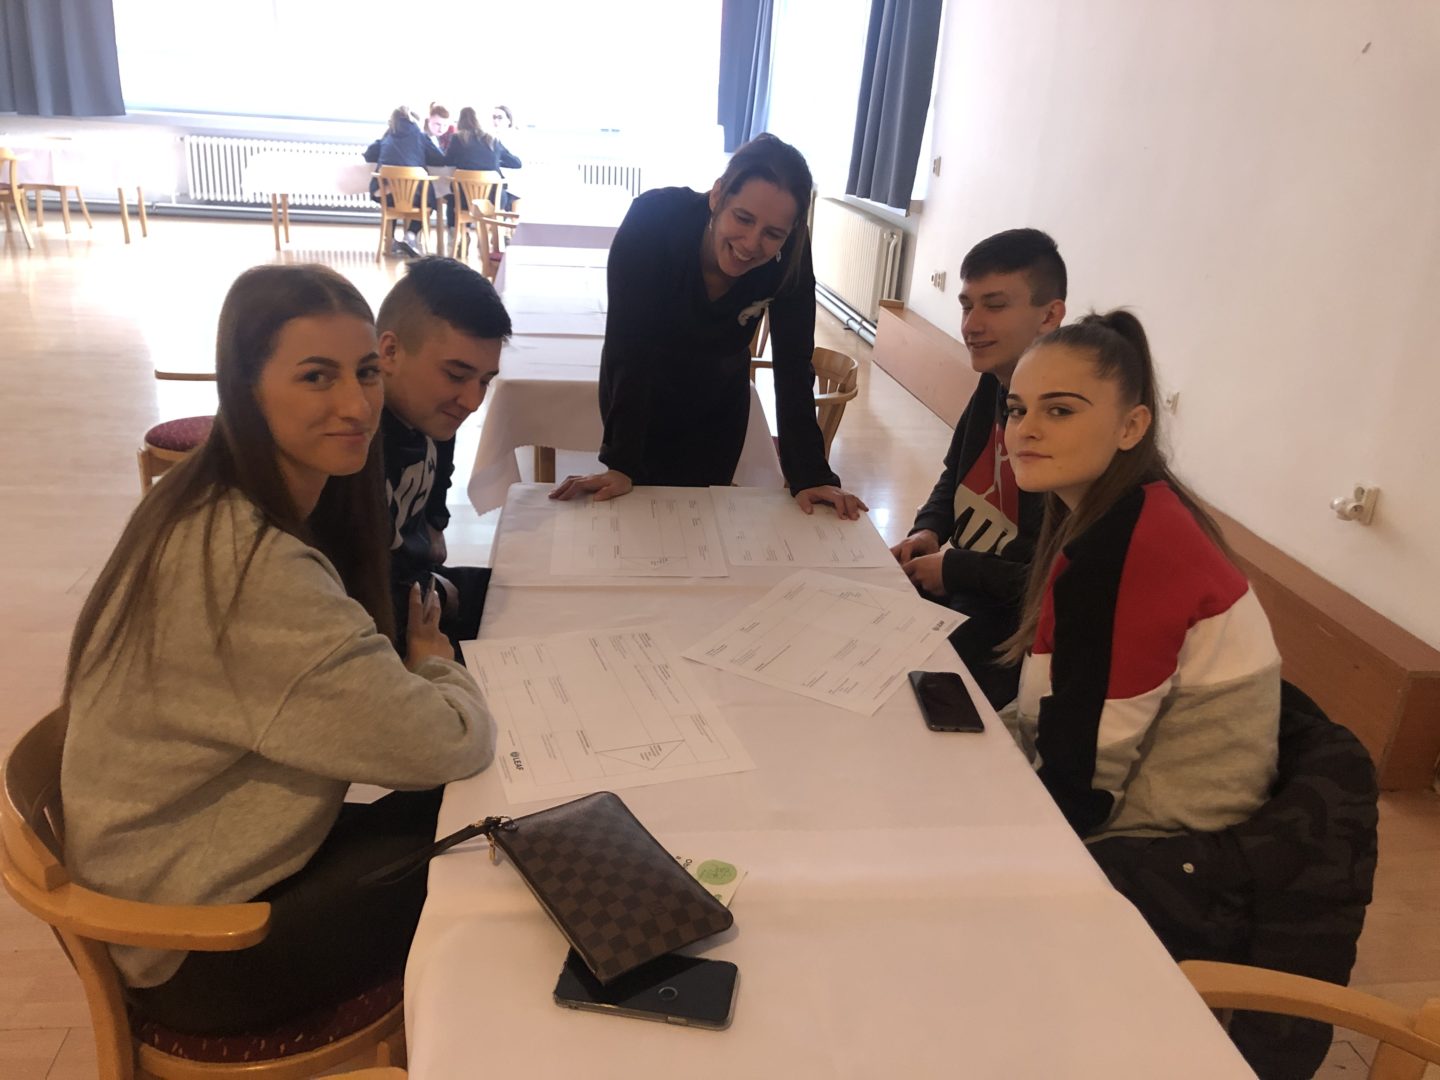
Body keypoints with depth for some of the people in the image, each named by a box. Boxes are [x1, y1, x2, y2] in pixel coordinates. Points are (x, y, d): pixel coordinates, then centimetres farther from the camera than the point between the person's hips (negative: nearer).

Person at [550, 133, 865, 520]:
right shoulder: (654, 219, -33)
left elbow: (793, 368, -23)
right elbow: (628, 346, -33)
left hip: (720, 402, 2)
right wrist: (620, 464, -38)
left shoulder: (791, 255, -26)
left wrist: (810, 475, -31)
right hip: (637, 395, -2)